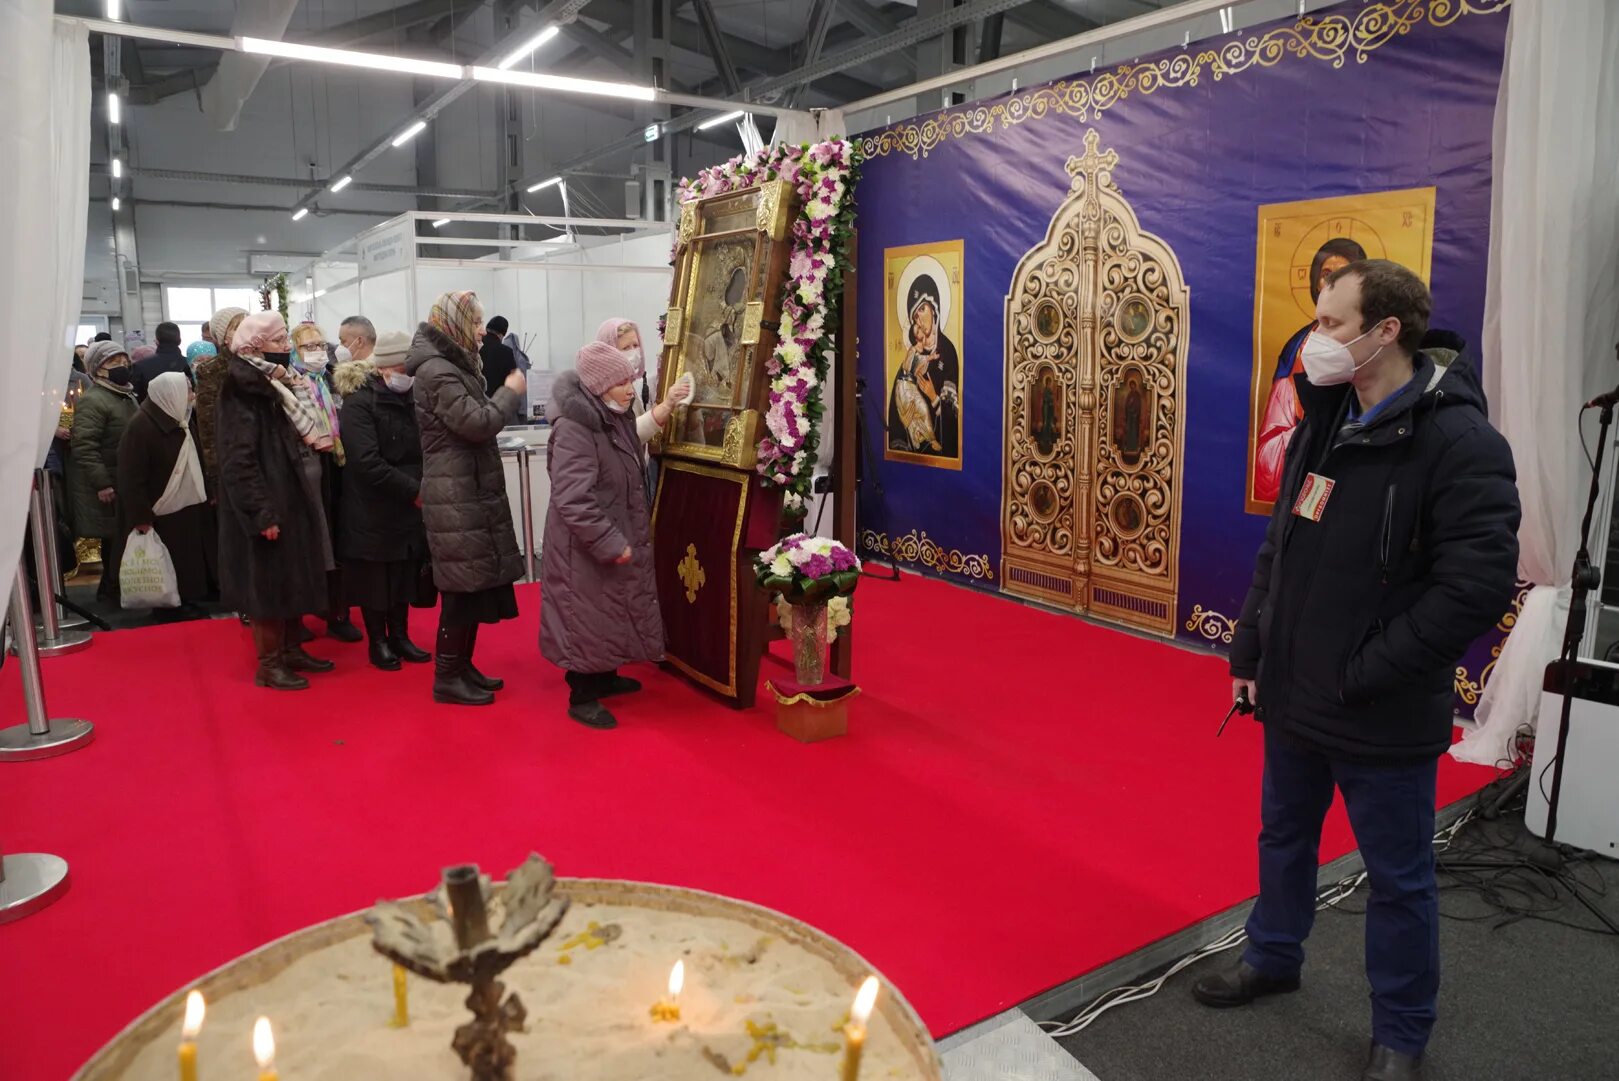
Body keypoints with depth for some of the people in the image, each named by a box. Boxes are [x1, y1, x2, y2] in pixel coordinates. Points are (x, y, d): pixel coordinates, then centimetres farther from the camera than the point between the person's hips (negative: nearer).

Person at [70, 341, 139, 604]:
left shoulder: (127, 396, 15)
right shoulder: (92, 400, -15)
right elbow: (84, 446, -22)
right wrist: (101, 483, -24)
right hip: (109, 484, -9)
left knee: (122, 537, 12)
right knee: (115, 538, -3)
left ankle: (112, 587, 23)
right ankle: (113, 589, 7)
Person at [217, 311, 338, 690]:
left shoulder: (282, 385, 13)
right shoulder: (243, 392, -15)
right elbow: (238, 461, -22)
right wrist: (262, 513, -25)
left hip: (292, 499, 9)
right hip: (268, 507, -9)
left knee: (291, 579, 15)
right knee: (268, 582, -1)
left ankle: (289, 649, 27)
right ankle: (268, 663, 9)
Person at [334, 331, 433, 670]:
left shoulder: (409, 398, 9)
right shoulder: (359, 402, -13)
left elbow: (421, 448, 12)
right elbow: (367, 463, -22)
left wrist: (423, 487, -6)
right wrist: (414, 491, -22)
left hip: (409, 507, 6)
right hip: (372, 511, -6)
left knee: (405, 574, 12)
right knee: (375, 577, 5)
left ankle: (399, 636, 25)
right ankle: (378, 642, 18)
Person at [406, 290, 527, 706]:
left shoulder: (453, 367, 17)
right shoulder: (437, 372, -16)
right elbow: (478, 423, -21)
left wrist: (502, 395, 8)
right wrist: (510, 392, -8)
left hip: (471, 493, 10)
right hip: (456, 498, -10)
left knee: (476, 583, 13)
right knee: (464, 585, -5)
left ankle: (462, 666, 23)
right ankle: (447, 678, 5)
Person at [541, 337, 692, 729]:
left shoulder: (612, 418, 5)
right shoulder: (574, 430, -25)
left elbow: (635, 437, 29)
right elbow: (574, 501, -29)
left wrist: (668, 405, 17)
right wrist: (611, 544, -25)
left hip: (613, 539, 10)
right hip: (586, 548, -10)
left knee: (608, 611, 21)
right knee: (588, 616, 1)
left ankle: (604, 677, 38)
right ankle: (582, 697, 15)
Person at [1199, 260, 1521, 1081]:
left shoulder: (1457, 439, -18)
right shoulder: (1324, 421, 5)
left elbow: (1477, 588, -24)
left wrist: (1363, 676, -19)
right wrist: (1249, 653, 9)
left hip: (1383, 719, -7)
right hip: (1293, 697, 7)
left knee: (1398, 878, 12)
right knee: (1284, 838, 24)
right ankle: (1273, 958, 47)